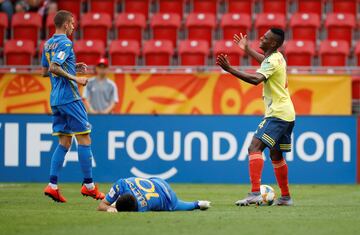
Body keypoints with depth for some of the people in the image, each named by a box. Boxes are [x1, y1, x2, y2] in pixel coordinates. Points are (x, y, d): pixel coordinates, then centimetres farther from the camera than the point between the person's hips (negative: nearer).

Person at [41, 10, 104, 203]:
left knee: (64, 142, 9)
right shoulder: (65, 43, -12)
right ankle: (88, 185, -1)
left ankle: (52, 185, 0)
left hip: (55, 99, 9)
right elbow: (54, 68, -24)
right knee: (84, 139, -2)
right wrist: (75, 78, -19)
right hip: (69, 98, -9)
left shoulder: (48, 44, 15)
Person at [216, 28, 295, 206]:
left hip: (277, 114, -10)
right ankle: (286, 197, 29)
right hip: (287, 114, 10)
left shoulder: (272, 61, -16)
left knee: (255, 147, -20)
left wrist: (230, 70, -40)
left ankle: (255, 193, -33)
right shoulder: (278, 57, 13)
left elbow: (256, 79, -34)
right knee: (276, 155, 21)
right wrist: (247, 49, 48)